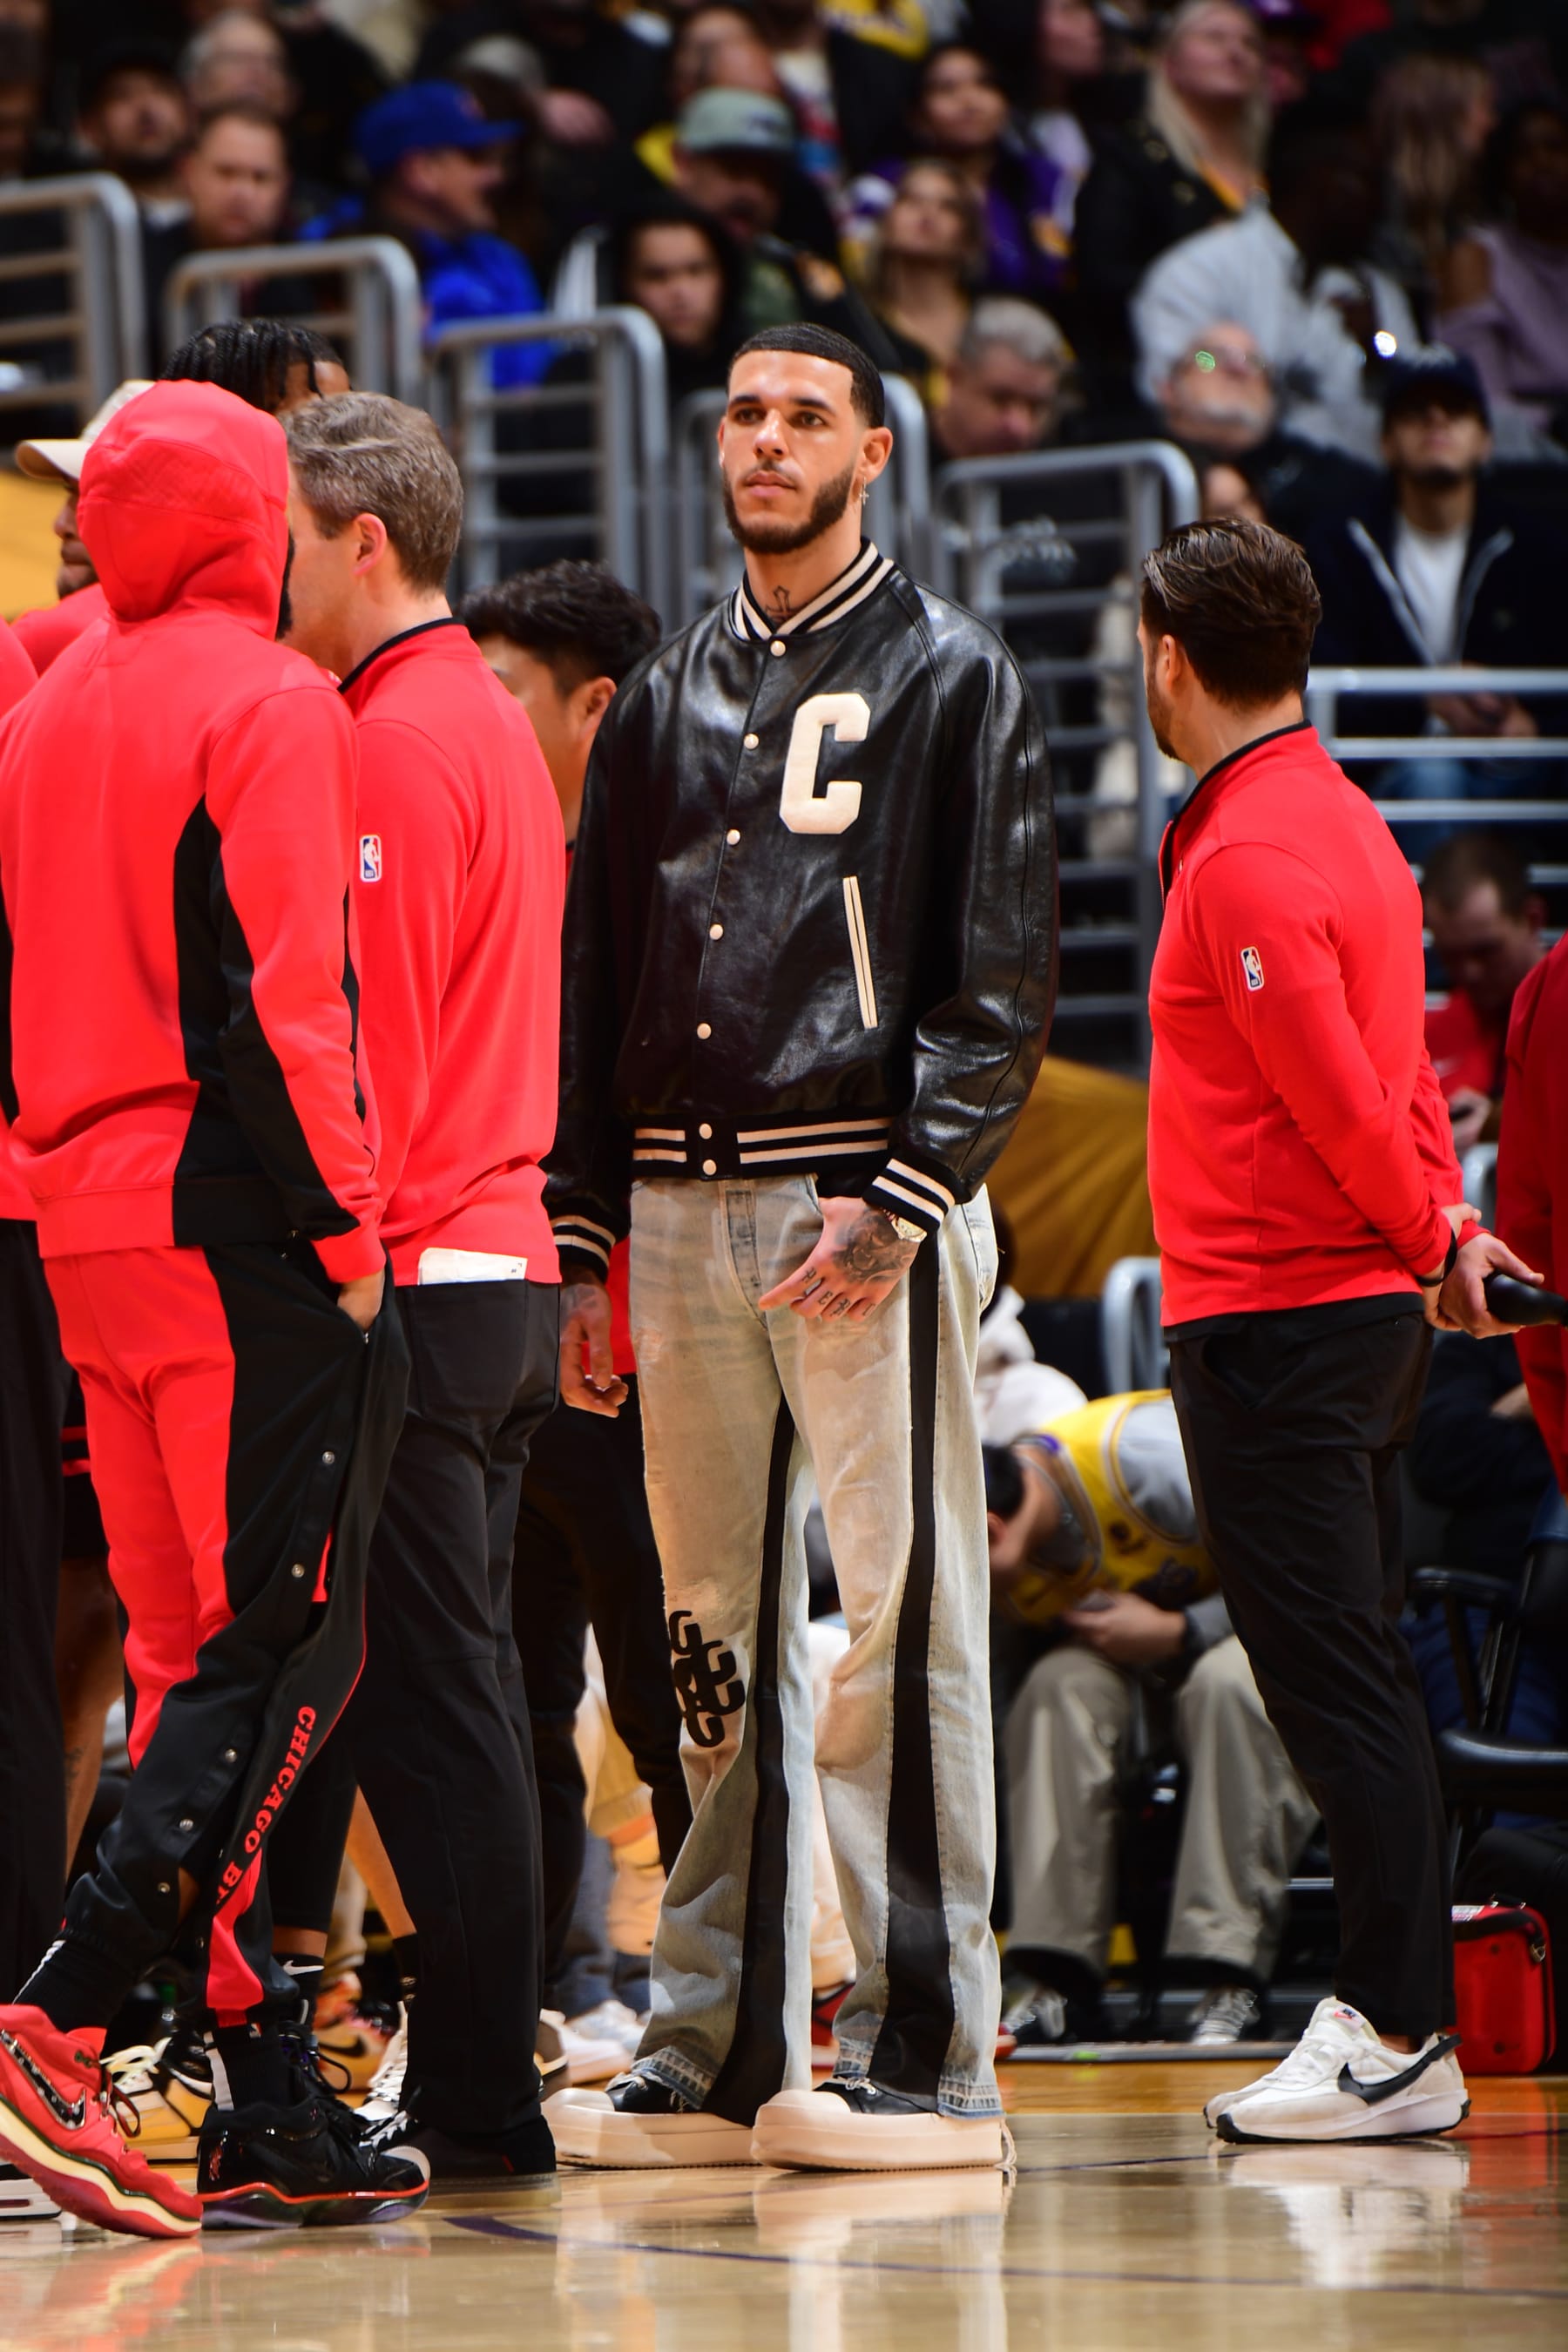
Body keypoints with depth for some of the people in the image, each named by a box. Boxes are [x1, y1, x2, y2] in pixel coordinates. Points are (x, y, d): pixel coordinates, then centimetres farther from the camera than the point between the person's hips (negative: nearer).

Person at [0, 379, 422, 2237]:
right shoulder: (267, 706, -8)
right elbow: (275, 994, -16)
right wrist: (344, 1227, -13)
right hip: (238, 1230, -8)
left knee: (190, 1651, 9)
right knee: (284, 1647, -7)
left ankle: (266, 2111, 8)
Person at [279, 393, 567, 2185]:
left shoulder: (394, 744, -12)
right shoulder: (489, 723, 17)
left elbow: (368, 1046, -17)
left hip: (408, 1278, -10)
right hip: (500, 1258, 10)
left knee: (419, 1694, -7)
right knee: (459, 1687, 11)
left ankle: (472, 2100, -6)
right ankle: (480, 2087, 13)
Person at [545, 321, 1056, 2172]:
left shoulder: (950, 679, 4)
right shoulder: (666, 700, 19)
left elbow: (1004, 982, -4)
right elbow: (594, 980, 19)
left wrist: (898, 1197, -15)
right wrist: (582, 1236, 10)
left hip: (863, 1206, -5)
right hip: (677, 1205, 5)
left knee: (904, 1619, -7)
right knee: (713, 1637, 7)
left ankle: (925, 2059, -6)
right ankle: (719, 2055, 10)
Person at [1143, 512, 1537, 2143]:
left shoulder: (1249, 858, -16)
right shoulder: (1343, 820, 15)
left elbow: (1344, 1098, -18)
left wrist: (1431, 1242, -4)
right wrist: (1442, 1226, 7)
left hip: (1273, 1319, -10)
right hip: (1364, 1308, 10)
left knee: (1332, 1683, -8)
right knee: (1352, 1678, 11)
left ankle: (1395, 2037, -8)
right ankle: (1391, 2023, 13)